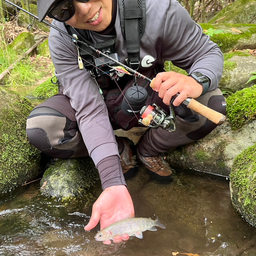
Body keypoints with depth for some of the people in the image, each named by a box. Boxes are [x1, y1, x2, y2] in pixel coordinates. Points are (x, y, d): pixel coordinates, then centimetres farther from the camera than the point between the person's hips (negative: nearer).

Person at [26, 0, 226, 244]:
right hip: (101, 102, 1)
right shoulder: (61, 39, -24)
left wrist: (197, 81, -41)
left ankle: (148, 151, 0)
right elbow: (89, 109, -30)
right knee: (40, 128, -27)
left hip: (151, 99, 0)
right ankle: (123, 152, -2)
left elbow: (209, 53, -14)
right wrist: (114, 185, -42)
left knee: (211, 102, -28)